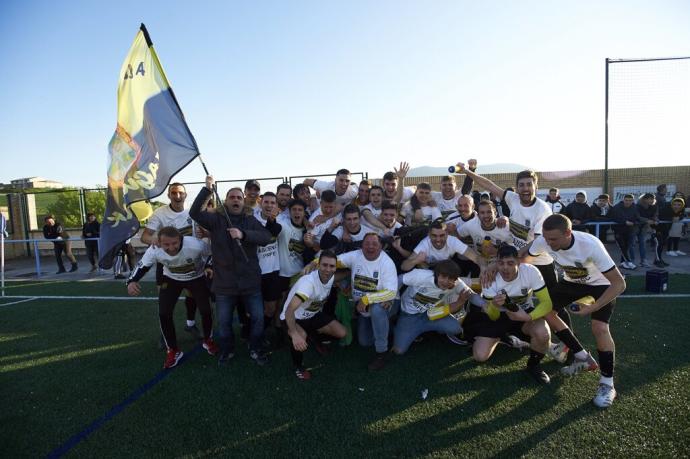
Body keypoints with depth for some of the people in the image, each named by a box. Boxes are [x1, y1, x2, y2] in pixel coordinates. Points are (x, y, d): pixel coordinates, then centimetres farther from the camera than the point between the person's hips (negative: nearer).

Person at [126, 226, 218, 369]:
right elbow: (142, 265, -14)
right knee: (164, 314, -6)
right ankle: (173, 350, 15)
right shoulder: (154, 250, -32)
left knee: (205, 310, -3)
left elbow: (212, 252, -18)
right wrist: (131, 281, -30)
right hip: (171, 279, 2)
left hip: (197, 278, -2)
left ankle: (208, 340, 28)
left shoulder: (195, 245, -39)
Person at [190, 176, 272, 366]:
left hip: (251, 281, 1)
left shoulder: (251, 221, 2)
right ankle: (227, 351, 37)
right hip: (224, 283, 0)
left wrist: (243, 234, -30)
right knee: (224, 322, 13)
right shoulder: (216, 220, 0)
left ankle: (255, 350, 30)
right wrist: (207, 189, -24)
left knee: (258, 318, 8)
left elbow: (266, 237, -15)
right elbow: (194, 213, -17)